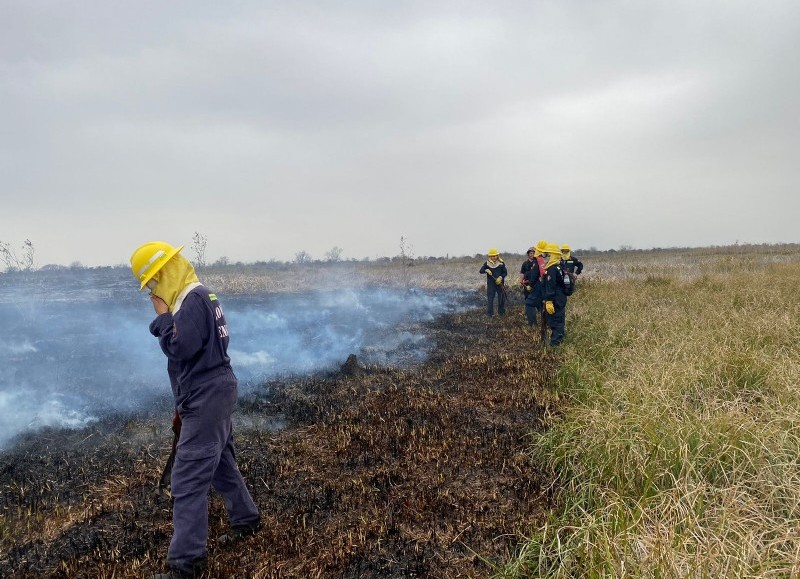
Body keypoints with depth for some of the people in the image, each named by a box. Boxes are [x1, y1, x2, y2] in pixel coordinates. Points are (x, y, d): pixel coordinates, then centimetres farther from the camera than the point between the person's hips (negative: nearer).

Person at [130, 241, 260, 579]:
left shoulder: (193, 300, -18)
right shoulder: (198, 297, 13)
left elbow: (179, 349, -24)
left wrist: (163, 317, -12)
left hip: (207, 399, -11)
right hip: (214, 394, 11)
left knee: (188, 480, -6)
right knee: (221, 462, 23)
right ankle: (246, 519, 39)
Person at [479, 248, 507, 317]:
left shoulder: (501, 263, -1)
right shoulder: (487, 263, 1)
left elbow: (505, 272, 0)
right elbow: (481, 270, 0)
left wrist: (500, 277, -19)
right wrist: (486, 270, -22)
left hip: (500, 283, 0)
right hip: (491, 284, 0)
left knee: (501, 298, 8)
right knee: (490, 298, -2)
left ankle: (501, 312, 22)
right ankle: (489, 313, 4)